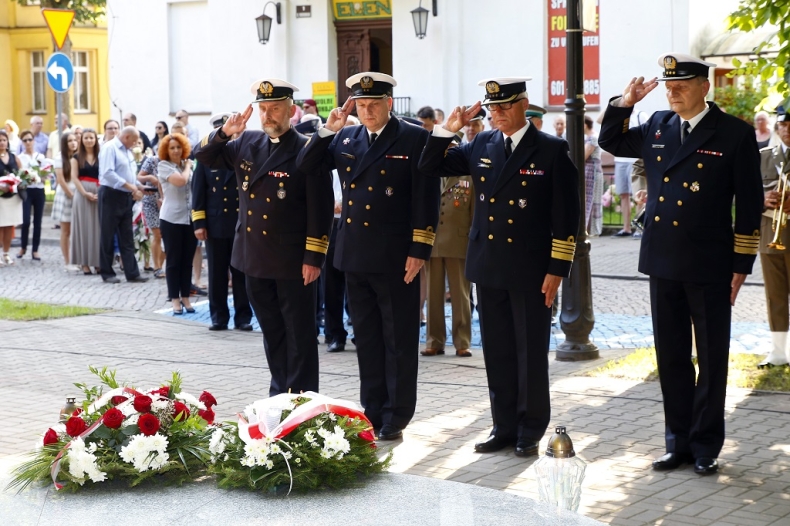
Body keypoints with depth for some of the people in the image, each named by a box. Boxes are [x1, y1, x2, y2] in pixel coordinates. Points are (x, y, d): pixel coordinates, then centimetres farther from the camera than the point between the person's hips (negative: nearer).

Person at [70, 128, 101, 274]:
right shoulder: (77, 157, 7)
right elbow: (74, 177, 0)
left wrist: (100, 192, -13)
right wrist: (85, 193, -13)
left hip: (99, 194, 1)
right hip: (82, 194, -1)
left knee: (98, 227, 0)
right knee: (84, 227, -1)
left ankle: (98, 263, 4)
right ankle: (85, 263, 1)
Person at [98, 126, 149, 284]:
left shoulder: (128, 151, 15)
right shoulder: (109, 148, -11)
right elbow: (108, 173, -22)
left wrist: (136, 189, 3)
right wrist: (130, 186, -23)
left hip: (125, 197, 8)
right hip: (111, 195, -8)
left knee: (127, 237, 7)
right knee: (108, 236, 2)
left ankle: (132, 273, 7)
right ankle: (107, 273, 9)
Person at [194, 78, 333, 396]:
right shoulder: (247, 144, 7)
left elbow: (320, 208, -12)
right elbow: (205, 157, 14)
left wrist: (313, 258, -16)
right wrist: (224, 133, -6)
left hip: (293, 262, -6)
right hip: (256, 259, 6)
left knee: (299, 334, 2)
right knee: (272, 333, 15)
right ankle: (279, 395, 25)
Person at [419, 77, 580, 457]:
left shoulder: (551, 151, -6)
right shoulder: (481, 146, 7)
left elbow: (565, 215, -7)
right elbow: (429, 167, 12)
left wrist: (557, 269, -11)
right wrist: (448, 129, -3)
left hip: (531, 271, -4)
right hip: (489, 268, 5)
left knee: (531, 354, 4)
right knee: (497, 353, 11)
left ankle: (530, 432, 14)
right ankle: (504, 427, 21)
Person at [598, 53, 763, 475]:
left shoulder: (735, 134, -6)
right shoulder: (657, 127, 7)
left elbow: (749, 205, -5)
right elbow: (611, 142, 22)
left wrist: (741, 264, -7)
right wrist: (625, 103, 4)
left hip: (709, 267, -5)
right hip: (663, 263, 5)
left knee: (712, 361, 5)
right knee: (671, 358, 11)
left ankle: (706, 447, 14)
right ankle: (679, 442, 21)